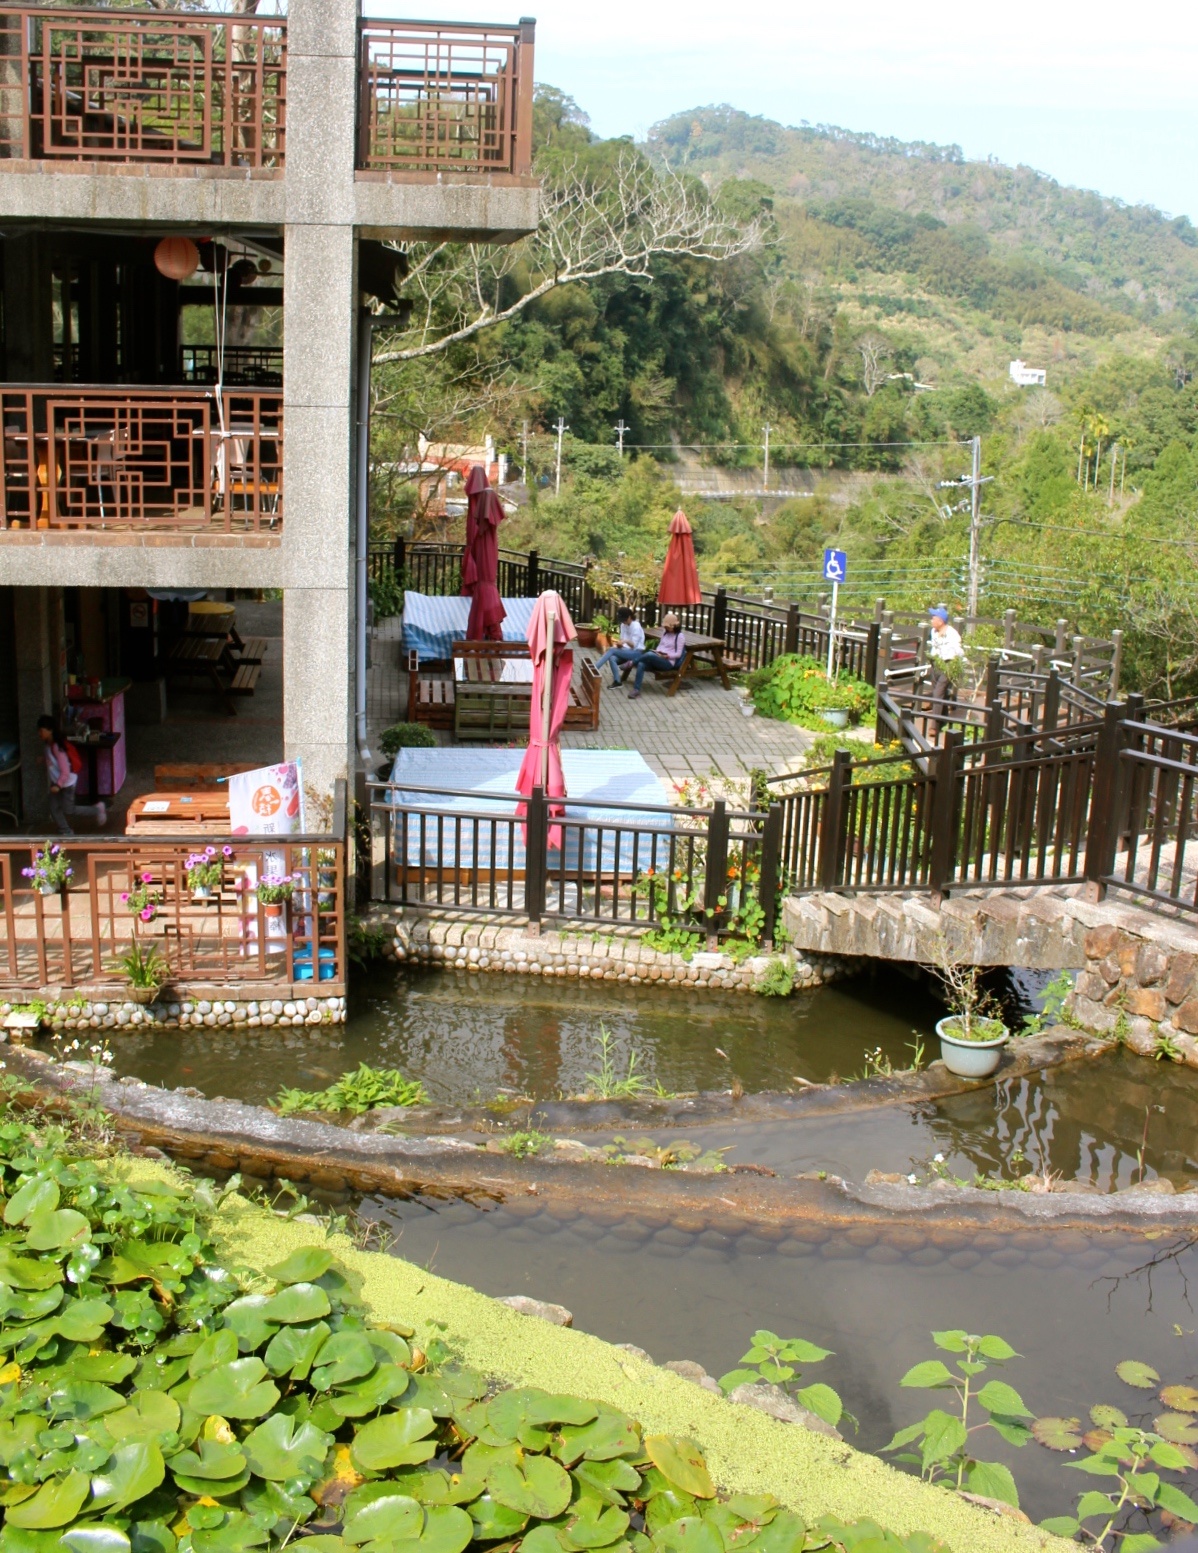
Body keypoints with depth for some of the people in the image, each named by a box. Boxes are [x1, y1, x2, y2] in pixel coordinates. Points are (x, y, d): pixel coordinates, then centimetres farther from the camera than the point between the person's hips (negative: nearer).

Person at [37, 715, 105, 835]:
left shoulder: (57, 747, -28)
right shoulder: (48, 744, -1)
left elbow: (65, 771, -28)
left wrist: (58, 785, -32)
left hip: (66, 782, -8)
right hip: (56, 782, 9)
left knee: (68, 810, 3)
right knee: (54, 809, 7)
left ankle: (97, 810, 20)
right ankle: (66, 832, 20)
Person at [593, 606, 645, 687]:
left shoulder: (636, 626, -15)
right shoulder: (623, 625, 7)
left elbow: (634, 645, -19)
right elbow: (622, 639, 10)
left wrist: (626, 641, -38)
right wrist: (620, 644, -12)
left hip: (636, 653, -7)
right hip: (626, 651, 7)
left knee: (611, 650, -25)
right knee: (612, 658, -26)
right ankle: (617, 682, -29)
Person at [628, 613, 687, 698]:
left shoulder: (680, 636, -2)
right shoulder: (665, 632, 18)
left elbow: (678, 654, -7)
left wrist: (667, 656, -20)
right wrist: (656, 652, -2)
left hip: (668, 662, -6)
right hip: (657, 659, 6)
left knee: (649, 654, -36)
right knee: (641, 664, -27)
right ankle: (636, 689, -33)